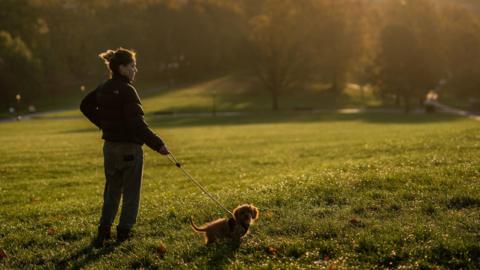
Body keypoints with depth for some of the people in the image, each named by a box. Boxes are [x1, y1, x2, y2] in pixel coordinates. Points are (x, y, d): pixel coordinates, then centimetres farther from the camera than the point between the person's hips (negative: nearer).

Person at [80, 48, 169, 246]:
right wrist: (157, 144, -20)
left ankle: (104, 230, 12)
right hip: (129, 147, -7)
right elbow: (137, 123, -24)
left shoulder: (103, 88, 6)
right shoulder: (127, 90, -18)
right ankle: (124, 232, 10)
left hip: (110, 146, 7)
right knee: (131, 192, 7)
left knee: (112, 191, 17)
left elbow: (85, 106, 22)